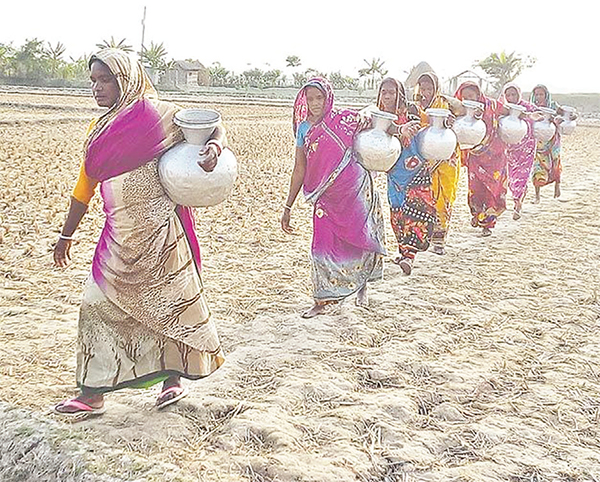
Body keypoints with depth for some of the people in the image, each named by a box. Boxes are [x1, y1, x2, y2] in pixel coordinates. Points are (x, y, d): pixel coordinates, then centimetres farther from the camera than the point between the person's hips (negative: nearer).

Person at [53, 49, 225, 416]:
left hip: (159, 231, -6)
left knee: (171, 302, 5)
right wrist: (66, 235, 25)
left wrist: (214, 147, -23)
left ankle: (176, 377, 25)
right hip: (119, 235, 7)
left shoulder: (155, 113, -5)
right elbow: (86, 185, 21)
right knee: (99, 306, 5)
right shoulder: (99, 130, 14)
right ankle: (93, 394, 13)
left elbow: (214, 126, 0)